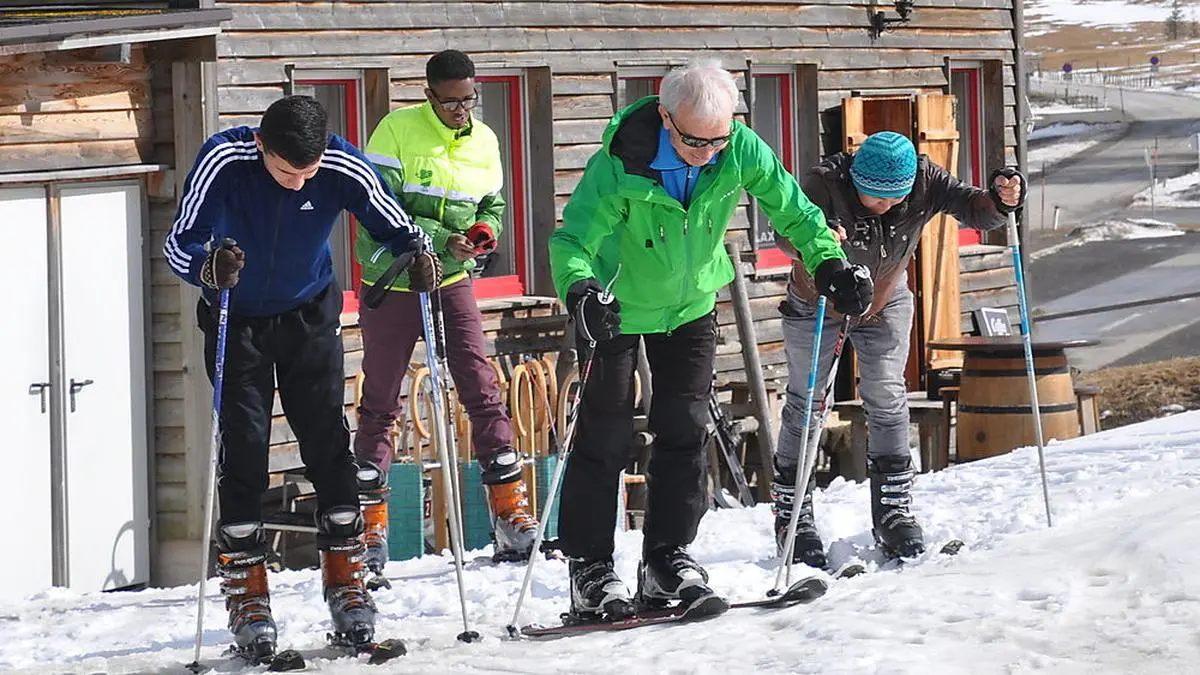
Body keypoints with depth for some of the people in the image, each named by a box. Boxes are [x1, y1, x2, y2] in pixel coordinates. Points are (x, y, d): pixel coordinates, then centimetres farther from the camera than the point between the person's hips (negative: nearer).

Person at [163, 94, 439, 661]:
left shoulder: (345, 169, -24)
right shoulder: (223, 160, -29)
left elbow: (392, 227, -9)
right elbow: (178, 244, -28)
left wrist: (415, 251, -31)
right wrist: (208, 264, -50)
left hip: (309, 317, 1)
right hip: (235, 320, -1)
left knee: (327, 441, 0)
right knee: (243, 446, -6)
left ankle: (345, 579, 10)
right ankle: (246, 591, 0)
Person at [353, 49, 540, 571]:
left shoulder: (484, 142, 5)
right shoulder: (397, 132, -12)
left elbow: (492, 207, 15)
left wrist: (485, 231, -9)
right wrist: (440, 240, -25)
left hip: (453, 281, 4)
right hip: (391, 280, -4)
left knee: (482, 390, -2)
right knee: (380, 402, 3)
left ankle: (510, 514, 1)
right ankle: (369, 525, 9)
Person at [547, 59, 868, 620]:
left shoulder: (741, 150, -22)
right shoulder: (620, 166, -33)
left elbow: (791, 210, -8)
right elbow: (573, 241, -32)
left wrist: (829, 263, -20)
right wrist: (581, 292, -51)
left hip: (691, 302, 4)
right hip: (619, 305, -4)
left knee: (684, 428, -1)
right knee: (605, 435, -3)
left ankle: (668, 558, 7)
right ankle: (590, 566, 4)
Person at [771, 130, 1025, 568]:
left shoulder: (924, 181, -26)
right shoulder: (826, 183, -36)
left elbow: (973, 211, -24)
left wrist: (999, 202, -47)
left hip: (885, 304, 2)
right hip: (817, 303, -2)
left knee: (888, 401, -1)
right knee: (805, 404, 3)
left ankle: (893, 511, 10)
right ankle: (792, 513, 14)